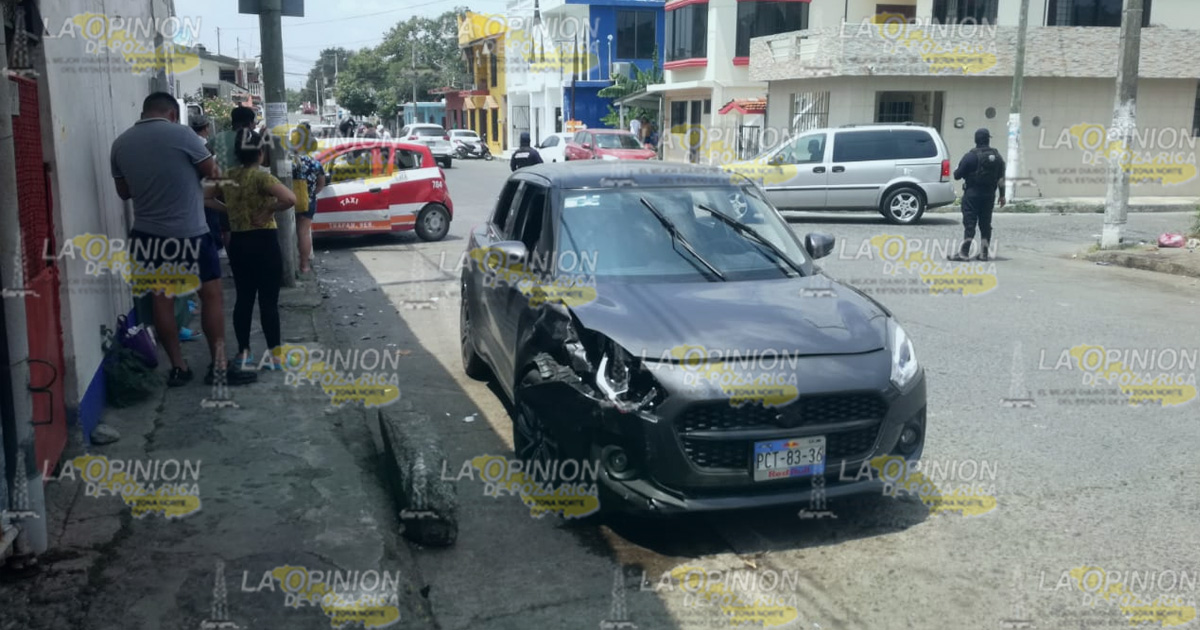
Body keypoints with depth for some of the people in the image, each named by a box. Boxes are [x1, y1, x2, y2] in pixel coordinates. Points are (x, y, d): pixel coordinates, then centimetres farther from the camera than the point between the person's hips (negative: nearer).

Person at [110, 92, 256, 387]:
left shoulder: (120, 143, 4)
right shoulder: (181, 134, -11)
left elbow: (123, 192, 14)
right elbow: (214, 173, -2)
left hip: (147, 235, 5)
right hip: (189, 234, -5)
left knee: (161, 300, 10)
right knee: (211, 296, 5)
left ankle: (177, 367, 15)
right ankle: (219, 366, 6)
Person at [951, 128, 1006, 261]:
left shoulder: (971, 156, -11)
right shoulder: (997, 156, 6)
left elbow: (957, 175, -10)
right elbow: (1001, 178, 8)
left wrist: (956, 171, 13)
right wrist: (1002, 195, 15)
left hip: (972, 193, -5)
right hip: (989, 194, 5)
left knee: (969, 222, -5)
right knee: (985, 223, 11)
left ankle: (964, 253, -8)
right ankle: (984, 253, 14)